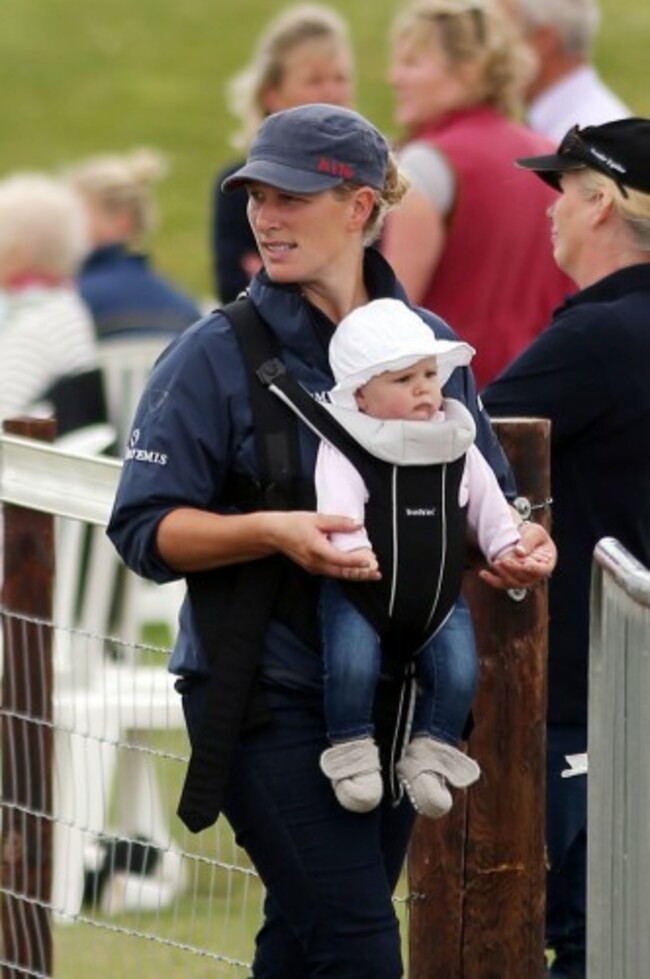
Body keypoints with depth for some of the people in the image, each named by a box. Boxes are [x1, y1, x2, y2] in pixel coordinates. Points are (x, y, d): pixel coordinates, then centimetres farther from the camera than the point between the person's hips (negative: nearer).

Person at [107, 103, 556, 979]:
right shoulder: (216, 355, -6)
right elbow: (145, 529, -8)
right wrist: (272, 531, -24)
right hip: (269, 699, -5)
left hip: (396, 696, 5)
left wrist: (519, 543, -7)